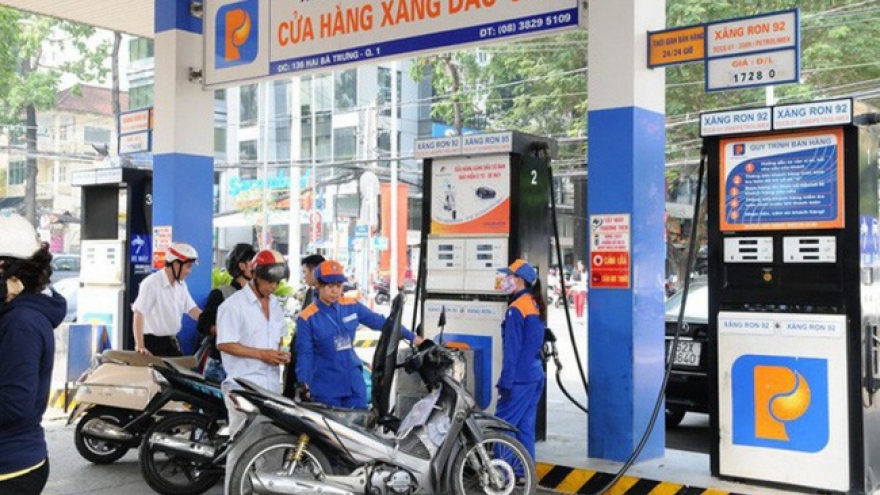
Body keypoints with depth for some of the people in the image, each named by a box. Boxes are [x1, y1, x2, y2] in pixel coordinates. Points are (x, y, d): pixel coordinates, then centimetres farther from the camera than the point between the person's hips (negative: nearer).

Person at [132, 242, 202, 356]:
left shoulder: (181, 285, 9)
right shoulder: (152, 283, -17)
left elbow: (192, 309, 10)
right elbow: (139, 314, -21)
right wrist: (140, 346, -26)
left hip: (172, 341, 8)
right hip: (153, 342, -8)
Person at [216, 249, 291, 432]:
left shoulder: (276, 305, 16)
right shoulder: (234, 304, -7)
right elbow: (224, 344, -12)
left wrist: (280, 354, 4)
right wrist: (261, 354, -16)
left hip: (272, 385, 7)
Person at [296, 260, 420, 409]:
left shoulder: (351, 306, 1)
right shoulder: (307, 318, -10)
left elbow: (380, 322, 9)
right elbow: (305, 354, -11)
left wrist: (411, 337, 13)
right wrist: (304, 383, -26)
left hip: (354, 381, 4)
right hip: (326, 386, -4)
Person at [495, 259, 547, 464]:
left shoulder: (516, 309, -15)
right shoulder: (536, 305, 11)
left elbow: (511, 349, -17)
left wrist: (505, 382, -14)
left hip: (520, 378, -9)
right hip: (535, 375, 9)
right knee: (525, 426, 13)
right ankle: (525, 473, 17)